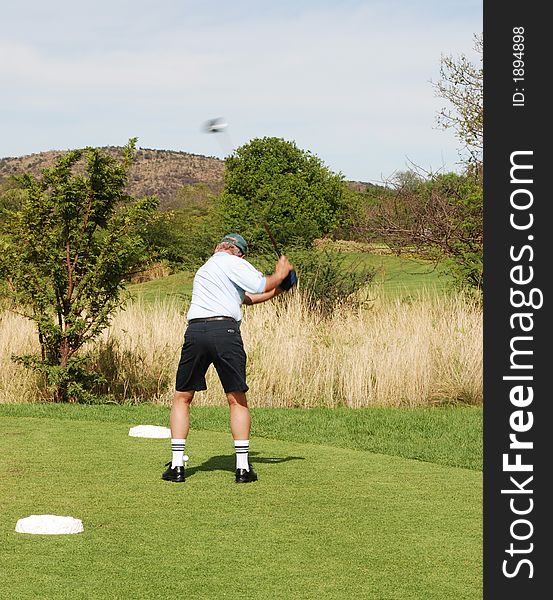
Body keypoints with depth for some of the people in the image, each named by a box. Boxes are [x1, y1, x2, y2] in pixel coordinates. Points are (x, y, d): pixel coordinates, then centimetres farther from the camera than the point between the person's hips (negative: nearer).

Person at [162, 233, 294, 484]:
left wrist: (278, 289, 36)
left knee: (181, 398, 12)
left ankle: (177, 466, 5)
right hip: (225, 330, -5)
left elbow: (246, 297, 35)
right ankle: (243, 467, 3)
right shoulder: (231, 262, 8)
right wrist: (280, 274, 16)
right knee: (237, 400, 5)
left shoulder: (204, 270, 32)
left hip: (195, 331, 5)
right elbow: (261, 285, -3)